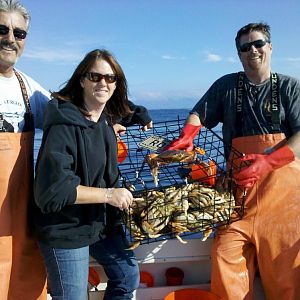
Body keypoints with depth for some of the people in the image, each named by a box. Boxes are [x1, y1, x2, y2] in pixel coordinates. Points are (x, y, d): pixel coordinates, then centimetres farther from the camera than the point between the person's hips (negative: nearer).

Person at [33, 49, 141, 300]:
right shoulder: (65, 124, -23)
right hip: (65, 230, -8)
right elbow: (52, 188, -28)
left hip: (104, 222, 8)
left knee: (129, 276, 20)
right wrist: (109, 195, -24)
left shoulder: (106, 119, 3)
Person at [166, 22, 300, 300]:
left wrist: (267, 162, -20)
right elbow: (198, 115, 12)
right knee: (226, 256, -11)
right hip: (241, 185, 1)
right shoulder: (226, 86, 10)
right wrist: (186, 138, -10)